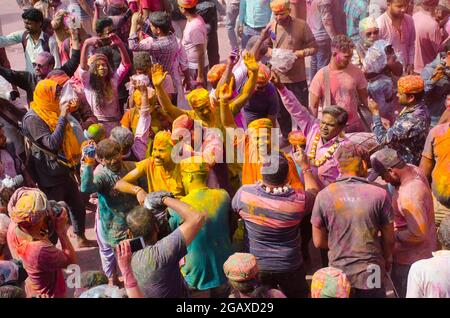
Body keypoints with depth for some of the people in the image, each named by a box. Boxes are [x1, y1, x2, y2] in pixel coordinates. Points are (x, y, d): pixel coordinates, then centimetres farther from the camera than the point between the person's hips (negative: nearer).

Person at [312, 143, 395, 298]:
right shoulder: (379, 194, -11)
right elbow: (389, 239, -2)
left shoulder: (324, 195, -9)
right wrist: (387, 259, 18)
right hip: (371, 277, -1)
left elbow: (319, 242, -1)